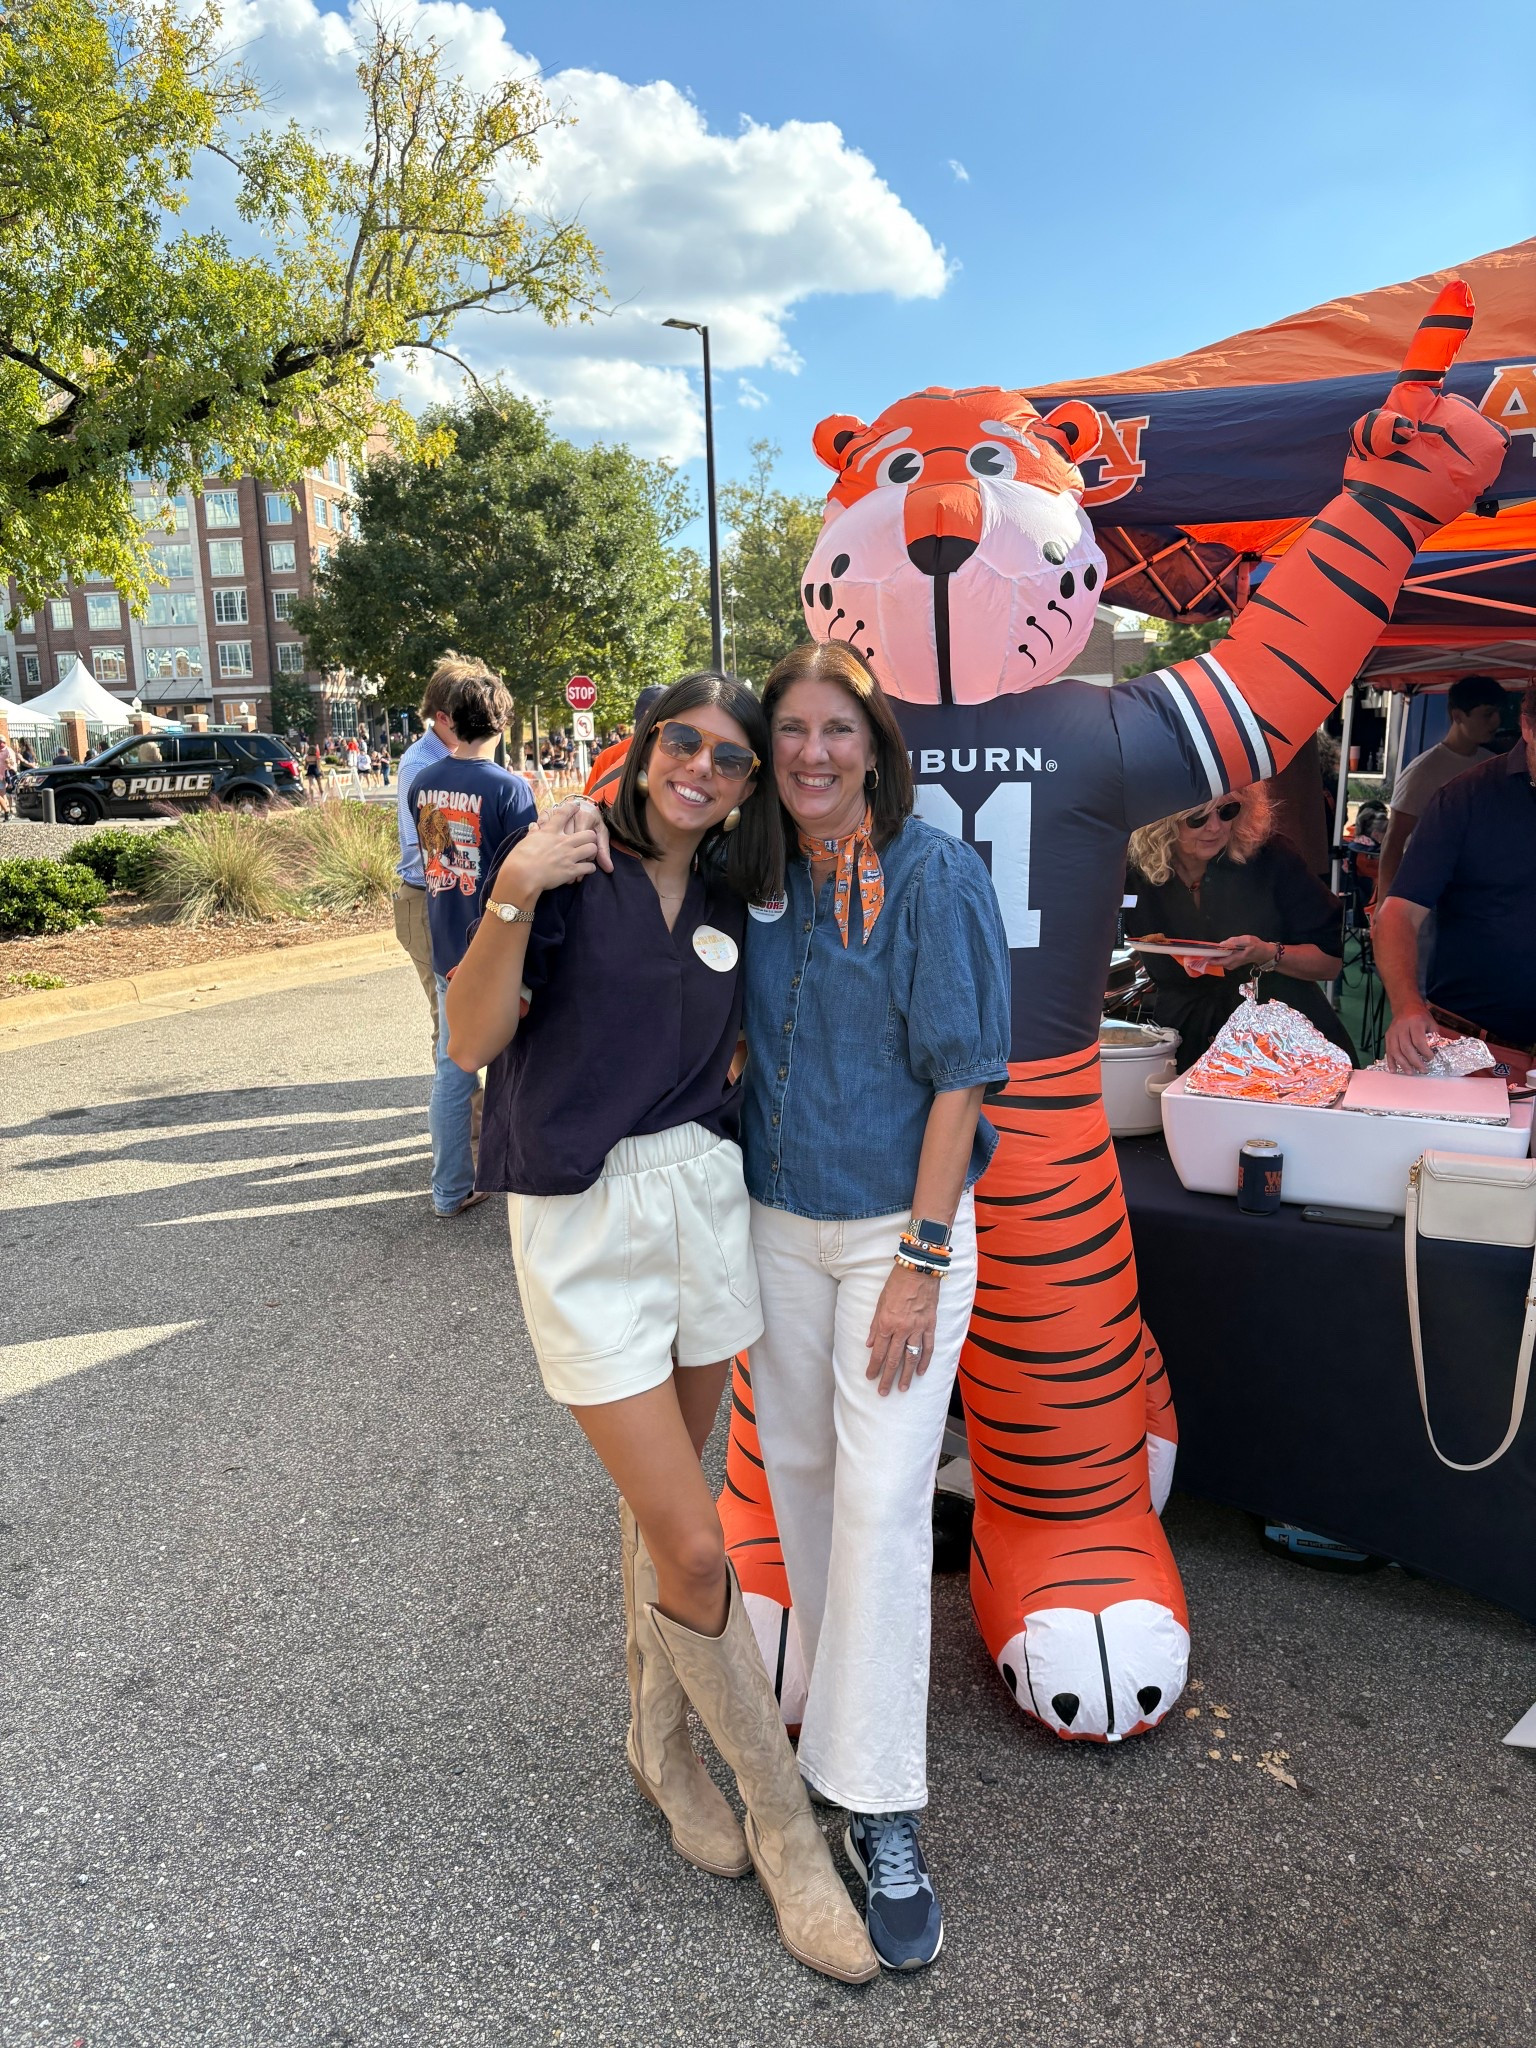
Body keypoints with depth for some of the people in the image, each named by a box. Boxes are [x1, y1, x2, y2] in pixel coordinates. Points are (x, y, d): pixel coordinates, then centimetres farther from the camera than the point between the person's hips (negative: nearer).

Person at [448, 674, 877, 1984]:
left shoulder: (728, 908, 9)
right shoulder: (574, 869, -8)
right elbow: (472, 1040, -14)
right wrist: (513, 896, -27)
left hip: (705, 1201, 6)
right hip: (585, 1221, -5)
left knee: (661, 1500, 17)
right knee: (694, 1546, -4)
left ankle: (660, 1744, 40)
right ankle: (786, 1828, 16)